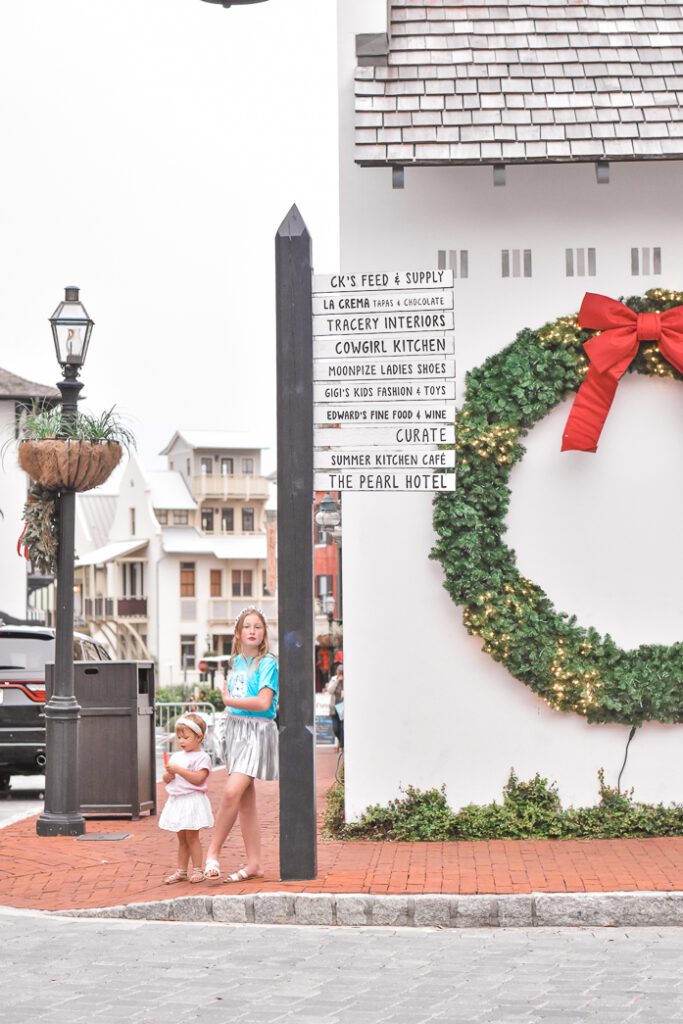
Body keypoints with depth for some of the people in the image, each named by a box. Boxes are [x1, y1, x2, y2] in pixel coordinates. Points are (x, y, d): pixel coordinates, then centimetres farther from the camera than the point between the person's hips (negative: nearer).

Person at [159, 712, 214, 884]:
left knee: (191, 836, -5)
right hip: (176, 800, 7)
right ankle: (181, 871, 16)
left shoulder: (202, 757, -7)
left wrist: (178, 770, -22)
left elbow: (199, 778, -20)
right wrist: (168, 775, -6)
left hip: (192, 800, -7)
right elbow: (165, 779, 17)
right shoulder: (176, 756, 15)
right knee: (182, 838, 11)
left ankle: (197, 870, 2)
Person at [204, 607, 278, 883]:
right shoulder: (236, 662, 13)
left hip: (257, 731, -7)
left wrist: (229, 700, -10)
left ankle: (213, 850, -7)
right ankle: (254, 864, 12)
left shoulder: (267, 663, -8)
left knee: (232, 792, -20)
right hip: (234, 730, 7)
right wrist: (228, 706, 8)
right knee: (246, 802, 8)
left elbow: (263, 702, -18)